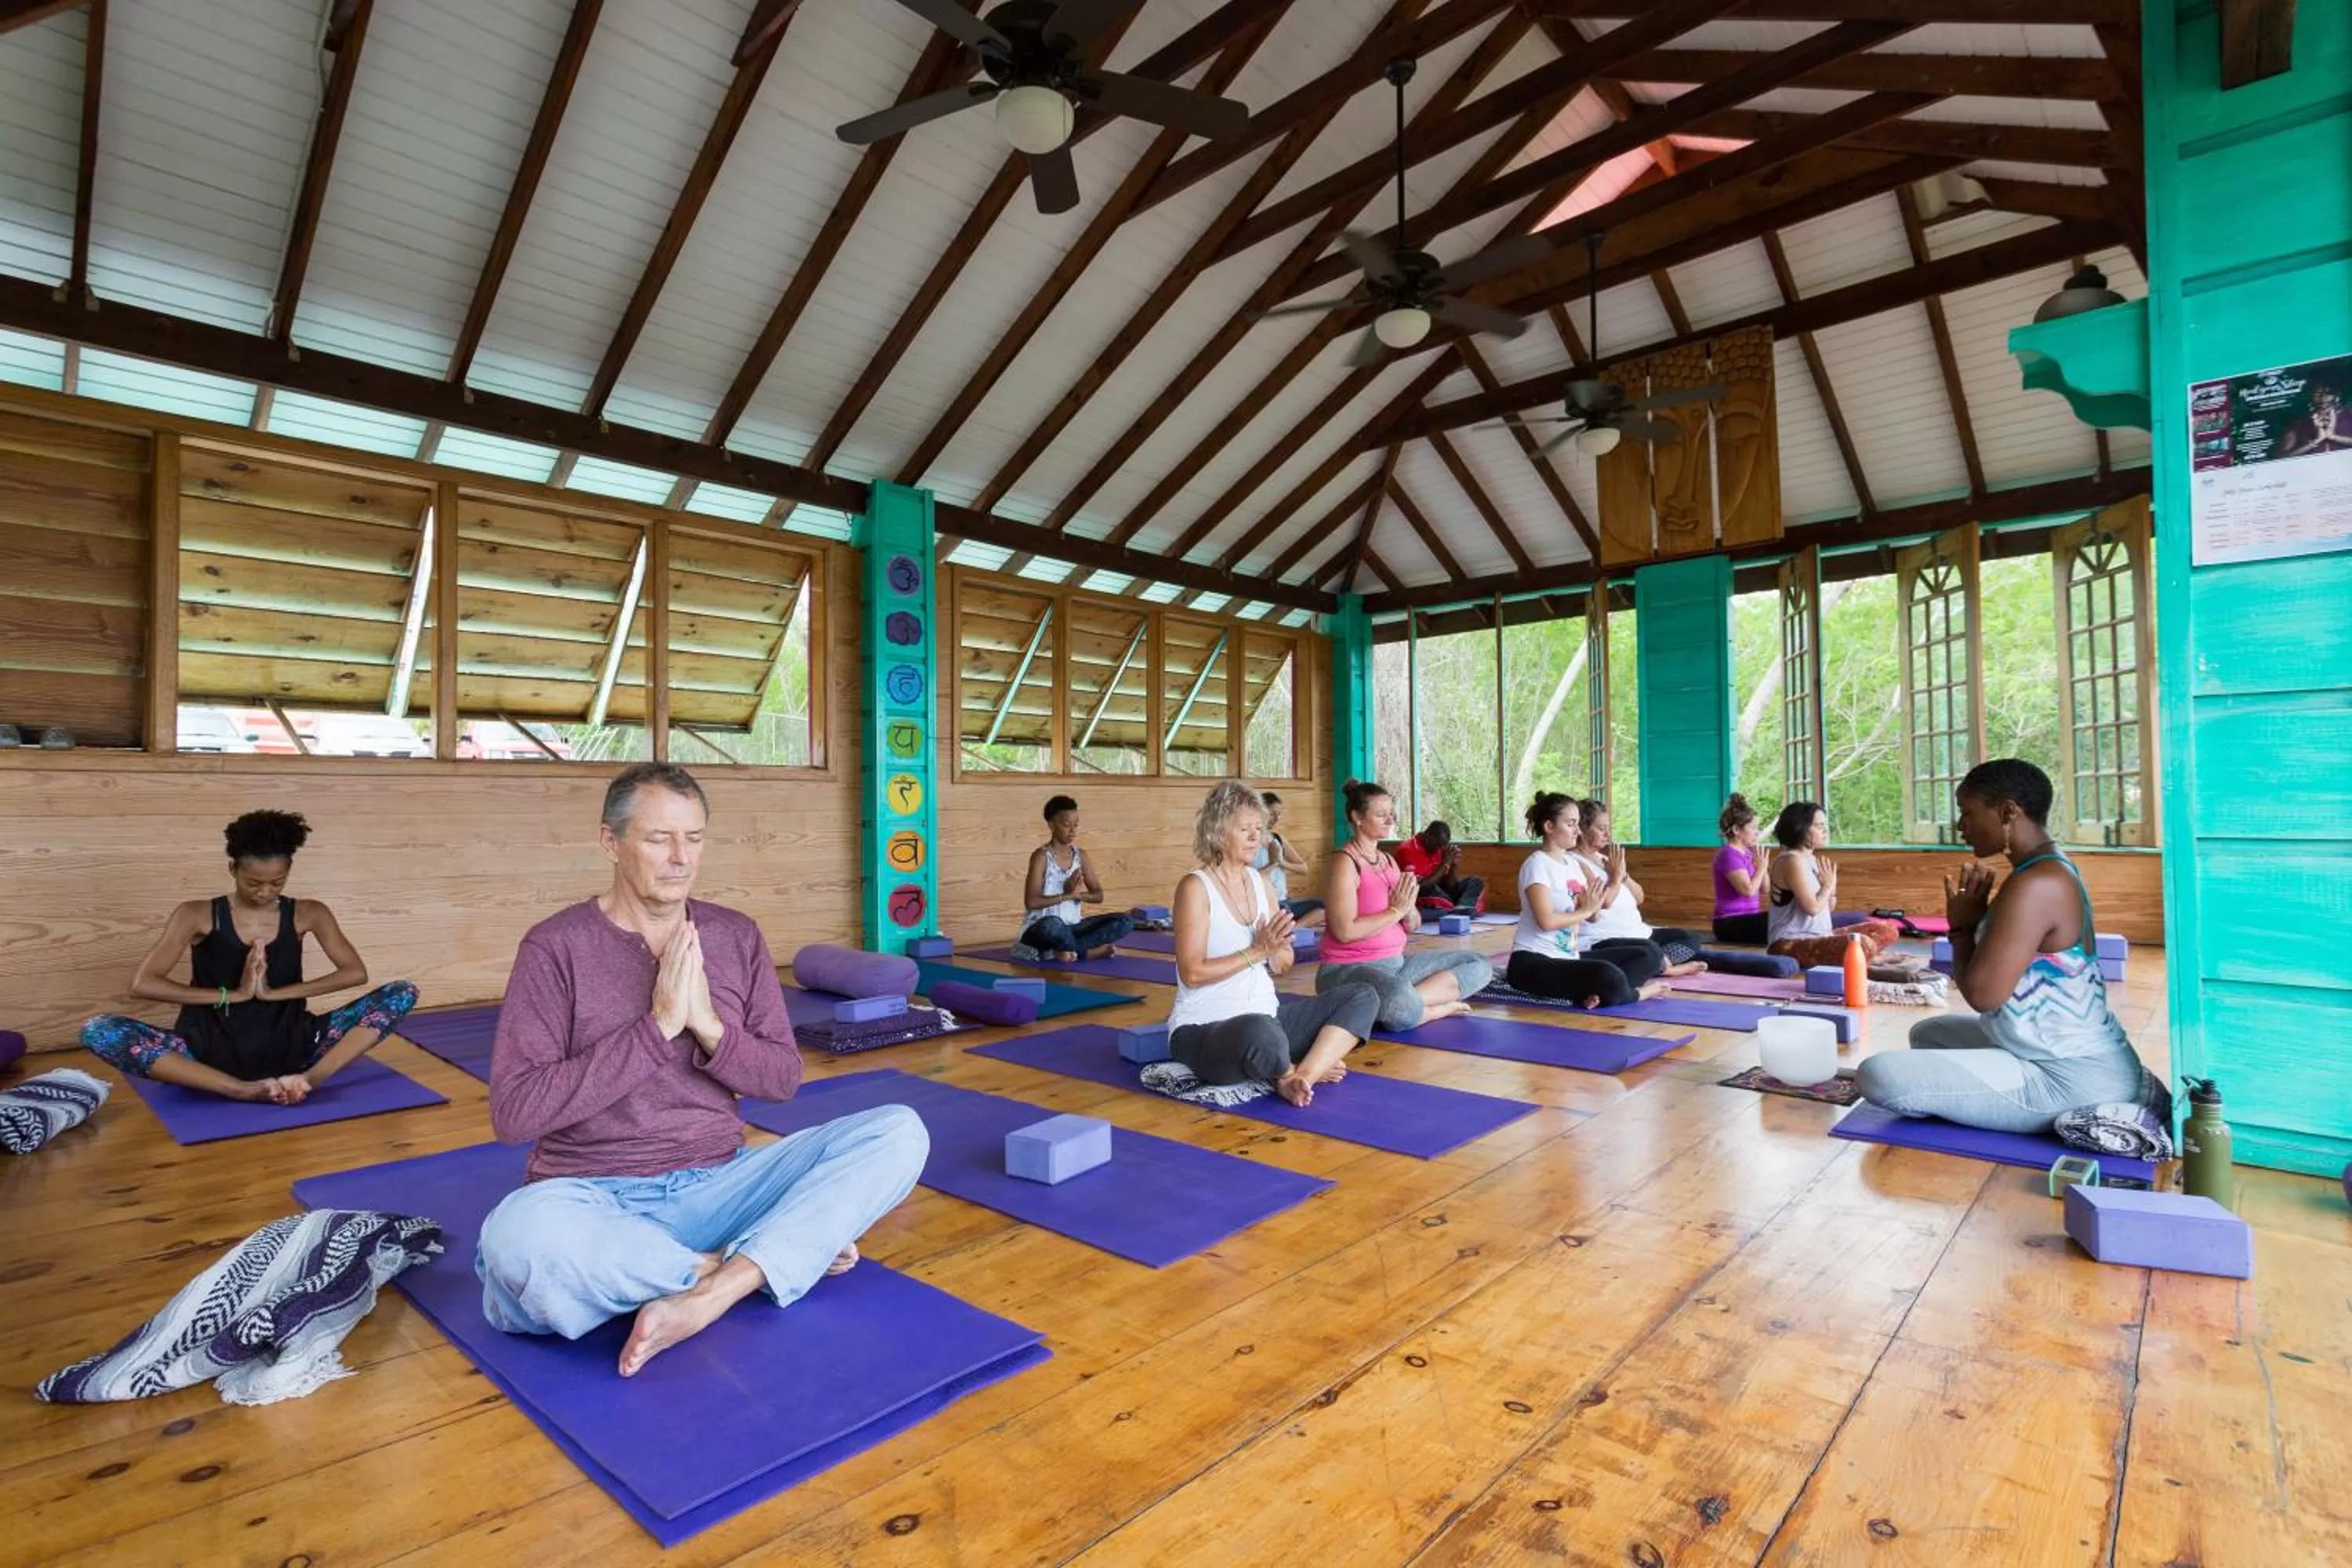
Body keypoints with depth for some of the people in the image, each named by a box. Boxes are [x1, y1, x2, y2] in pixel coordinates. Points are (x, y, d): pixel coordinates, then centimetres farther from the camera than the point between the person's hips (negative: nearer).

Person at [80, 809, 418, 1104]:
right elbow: (142, 985, -10)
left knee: (402, 994, -17)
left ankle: (310, 1078, -39)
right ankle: (244, 1089, -38)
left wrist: (274, 993, -13)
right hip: (213, 1051, 0)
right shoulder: (197, 915, -1)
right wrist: (232, 995, -15)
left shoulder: (307, 915, 3)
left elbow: (356, 973, -5)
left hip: (287, 1047, 1)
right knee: (99, 1031, -27)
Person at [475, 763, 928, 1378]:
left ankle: (705, 1297, -25)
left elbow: (784, 1078, 4)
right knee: (520, 1236, -39)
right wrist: (658, 1026, -21)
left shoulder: (737, 937, 4)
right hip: (596, 1200, -3)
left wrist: (710, 1027, -15)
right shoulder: (556, 946, -6)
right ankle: (768, 1260, -16)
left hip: (720, 1184, 3)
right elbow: (514, 1113, -14)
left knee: (899, 1132, -15)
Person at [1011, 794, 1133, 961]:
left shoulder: (1080, 855, 8)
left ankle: (1063, 950, -17)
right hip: (1041, 928, -6)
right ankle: (1090, 951, -14)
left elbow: (1098, 895, 7)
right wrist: (1066, 895, -21)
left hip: (1072, 927, 6)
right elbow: (1031, 902, -19)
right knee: (1053, 924, -43)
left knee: (1125, 922, -10)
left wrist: (1077, 894, -12)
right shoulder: (1041, 856, -10)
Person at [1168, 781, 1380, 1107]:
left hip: (1265, 1014, 8)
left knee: (1363, 997, -1)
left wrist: (1274, 950, -10)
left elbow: (1284, 964, 13)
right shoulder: (1196, 887, -11)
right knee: (1260, 1032, -41)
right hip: (1204, 1028, -7)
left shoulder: (1261, 882, 10)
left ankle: (1298, 1078, -19)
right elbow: (1192, 973, -17)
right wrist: (1257, 951, -19)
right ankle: (1300, 1074, -6)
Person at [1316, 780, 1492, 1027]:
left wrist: (1408, 907, -7)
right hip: (1348, 969, -9)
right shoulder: (1345, 861, -12)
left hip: (1396, 962, 9)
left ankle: (1408, 1004, -12)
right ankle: (1439, 1008, -8)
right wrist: (1395, 910, -13)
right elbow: (1345, 931, -22)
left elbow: (1412, 927, 15)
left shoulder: (1388, 860, 13)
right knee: (1400, 1001, -42)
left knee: (1479, 964, 8)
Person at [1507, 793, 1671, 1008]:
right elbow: (1546, 921, -22)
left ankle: (1597, 992, -16)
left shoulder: (1574, 862, 11)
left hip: (1570, 955, 9)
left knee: (1649, 952, 5)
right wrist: (1585, 910, -10)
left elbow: (1592, 916, 12)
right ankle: (1636, 993, -1)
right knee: (1609, 978, -34)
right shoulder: (1537, 865, -12)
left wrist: (1594, 904, -7)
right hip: (1534, 962, -9)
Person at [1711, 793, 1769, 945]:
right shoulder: (1728, 854, -14)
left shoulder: (1748, 852, 12)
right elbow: (1749, 890, -24)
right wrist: (1762, 865, -10)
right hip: (1731, 923, -9)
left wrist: (1761, 865, 1)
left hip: (1748, 918, 9)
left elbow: (1765, 889, 14)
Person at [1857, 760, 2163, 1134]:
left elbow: (1981, 994, -22)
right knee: (1928, 1033, 28)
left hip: (2072, 1080, -11)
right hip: (2077, 1060, 11)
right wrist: (1976, 917, 4)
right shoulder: (2054, 870, 11)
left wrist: (1961, 925, -8)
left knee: (1878, 1076, -23)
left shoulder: (2034, 885, -23)